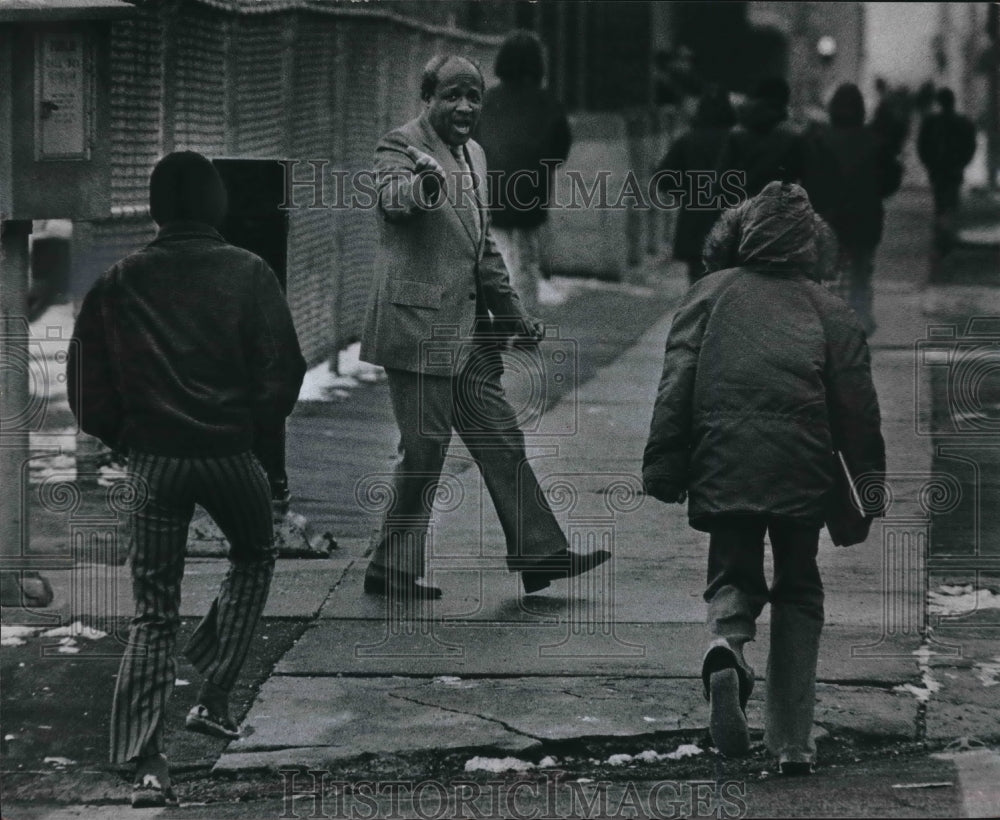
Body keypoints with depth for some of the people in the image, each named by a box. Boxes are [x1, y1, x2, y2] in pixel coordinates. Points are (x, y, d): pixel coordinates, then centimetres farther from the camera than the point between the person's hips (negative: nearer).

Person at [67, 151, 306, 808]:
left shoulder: (118, 284, 0)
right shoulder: (247, 275, -5)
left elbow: (88, 389, 0)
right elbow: (283, 369, -8)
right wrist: (258, 423, 10)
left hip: (153, 459, 1)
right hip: (230, 453, -1)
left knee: (154, 611, 5)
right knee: (254, 558, 27)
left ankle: (147, 765, -6)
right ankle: (215, 698, 15)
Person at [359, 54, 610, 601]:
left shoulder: (472, 155, 16)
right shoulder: (400, 146, -10)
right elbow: (390, 196, -33)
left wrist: (513, 315, 23)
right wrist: (422, 186, -55)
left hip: (470, 329, 8)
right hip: (420, 325, -8)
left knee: (501, 441, 12)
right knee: (424, 451, -3)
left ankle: (539, 554, 19)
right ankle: (392, 570, 9)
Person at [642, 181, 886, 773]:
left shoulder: (710, 294, 10)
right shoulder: (831, 311, 10)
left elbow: (676, 385, 2)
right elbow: (859, 409, 7)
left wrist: (662, 470, 4)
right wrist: (869, 486, 12)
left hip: (723, 468, -1)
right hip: (802, 473, 1)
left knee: (734, 575, 15)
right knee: (799, 592, 16)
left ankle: (726, 646, -22)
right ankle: (793, 741, 10)